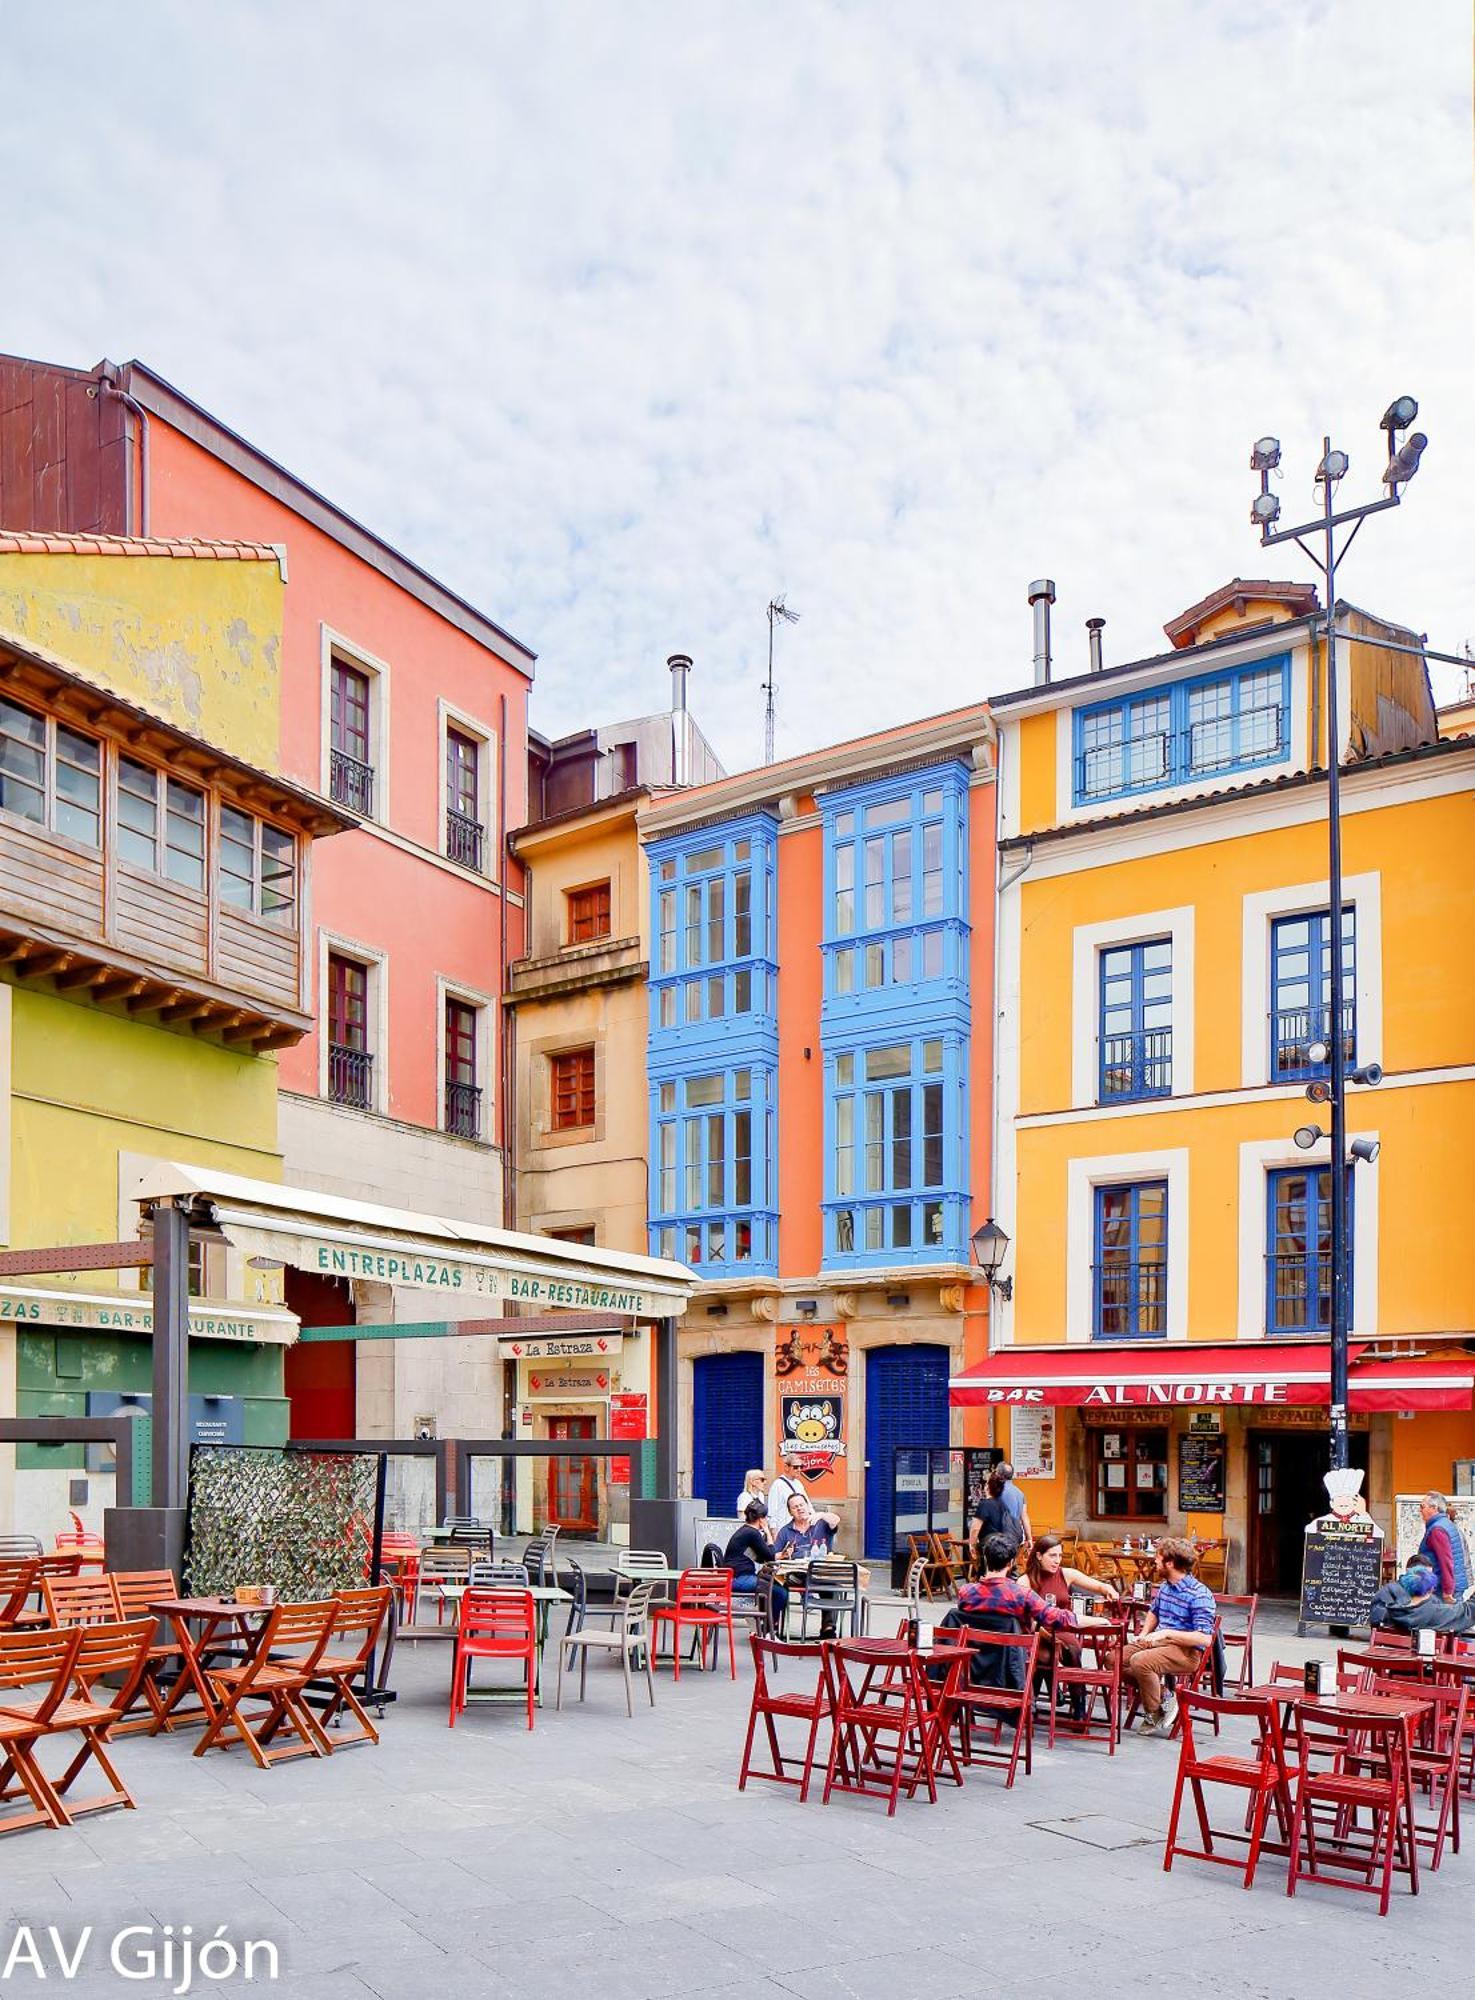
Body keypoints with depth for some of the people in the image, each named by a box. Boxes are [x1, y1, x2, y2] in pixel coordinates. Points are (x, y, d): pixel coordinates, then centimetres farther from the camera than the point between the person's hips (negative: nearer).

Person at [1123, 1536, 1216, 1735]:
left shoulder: (1200, 1595, -15)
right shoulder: (1165, 1586, 11)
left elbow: (1204, 1638, -22)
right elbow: (1154, 1612, 32)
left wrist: (1166, 1632, -25)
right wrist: (1143, 1634, 13)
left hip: (1188, 1651, -9)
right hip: (1160, 1642, 9)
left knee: (1140, 1661, -32)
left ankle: (1153, 1714, -9)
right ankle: (1160, 1695, 1)